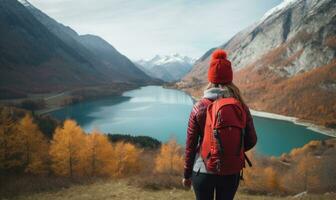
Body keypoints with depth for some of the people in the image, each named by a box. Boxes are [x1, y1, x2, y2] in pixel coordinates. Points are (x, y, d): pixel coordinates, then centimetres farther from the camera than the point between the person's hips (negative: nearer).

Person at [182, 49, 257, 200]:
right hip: (232, 172, 2)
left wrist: (187, 174, 6)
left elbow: (191, 145, -7)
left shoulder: (199, 108, -12)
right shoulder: (242, 107, -7)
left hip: (203, 171, -2)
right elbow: (251, 141, 2)